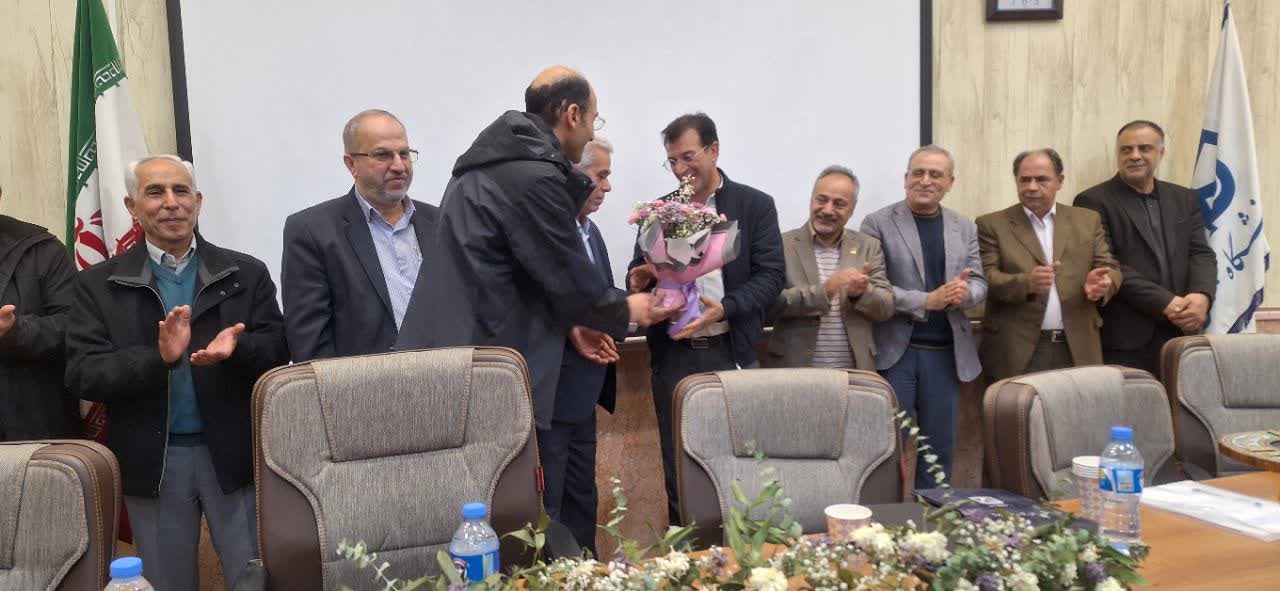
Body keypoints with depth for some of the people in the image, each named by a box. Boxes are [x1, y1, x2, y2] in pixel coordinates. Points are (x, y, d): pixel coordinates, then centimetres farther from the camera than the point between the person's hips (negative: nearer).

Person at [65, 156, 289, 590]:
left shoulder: (247, 274, 2)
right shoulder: (98, 285, 2)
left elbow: (278, 355, -2)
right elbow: (82, 375, -7)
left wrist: (237, 347, -24)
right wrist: (158, 357, -23)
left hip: (233, 453, 0)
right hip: (152, 461, 1)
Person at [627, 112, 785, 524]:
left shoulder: (755, 205, 1)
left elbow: (771, 275, -5)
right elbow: (640, 271, 16)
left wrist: (725, 309, -20)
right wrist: (639, 282, -8)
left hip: (731, 352, -3)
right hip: (673, 354, 3)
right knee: (677, 466, 10)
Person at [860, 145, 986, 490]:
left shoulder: (964, 228, 11)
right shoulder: (878, 224, -4)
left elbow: (979, 283, 10)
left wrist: (965, 293, -14)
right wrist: (927, 301, -18)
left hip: (945, 353, 4)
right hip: (894, 350, -4)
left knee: (939, 445, 11)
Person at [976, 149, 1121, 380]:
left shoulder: (1088, 220, 13)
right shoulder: (992, 225, 3)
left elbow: (1110, 268, 9)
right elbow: (986, 278, -6)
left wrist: (1102, 284, -15)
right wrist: (1026, 283, -26)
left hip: (1077, 349, 3)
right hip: (1017, 351, -3)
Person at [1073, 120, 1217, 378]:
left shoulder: (1185, 199, 17)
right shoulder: (1094, 201, -1)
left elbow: (1201, 254, 11)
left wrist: (1202, 295, -11)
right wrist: (1166, 304, -15)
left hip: (1180, 332, 5)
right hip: (1124, 339, -4)